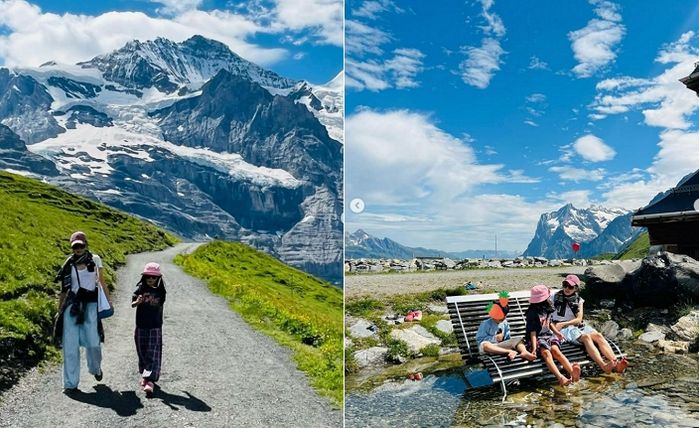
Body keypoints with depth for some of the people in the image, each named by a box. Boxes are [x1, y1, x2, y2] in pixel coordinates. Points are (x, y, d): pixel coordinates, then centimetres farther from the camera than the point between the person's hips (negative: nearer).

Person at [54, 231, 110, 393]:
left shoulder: (94, 259, 7)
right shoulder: (69, 264, 10)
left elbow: (101, 281, 13)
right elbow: (64, 289, 14)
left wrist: (109, 300, 7)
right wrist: (59, 311, 12)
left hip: (90, 304, -1)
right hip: (72, 305, 1)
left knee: (93, 342, -5)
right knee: (70, 345, -2)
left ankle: (96, 368, 27)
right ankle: (70, 383, 6)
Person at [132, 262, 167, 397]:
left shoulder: (160, 291, 1)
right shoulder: (140, 289, -3)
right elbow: (132, 304, -14)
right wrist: (138, 301, -36)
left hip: (155, 327, 0)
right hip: (141, 326, 1)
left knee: (153, 355, -9)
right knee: (142, 353, 11)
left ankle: (150, 381, -15)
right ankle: (145, 375, 31)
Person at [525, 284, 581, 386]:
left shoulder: (546, 309, 14)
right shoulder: (532, 313, -8)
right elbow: (532, 332, -13)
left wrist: (557, 333, 19)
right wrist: (534, 347, -23)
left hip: (548, 335, 6)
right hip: (538, 338, -6)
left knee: (555, 349, -28)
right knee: (546, 352, -35)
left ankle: (572, 371, -53)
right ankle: (560, 377, -58)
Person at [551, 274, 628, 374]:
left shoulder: (578, 300, 14)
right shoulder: (555, 297, 7)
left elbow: (579, 319, 3)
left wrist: (563, 323, -12)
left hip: (579, 325, 4)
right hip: (564, 328, -4)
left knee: (598, 335, -26)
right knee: (586, 337, -33)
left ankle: (616, 364, -41)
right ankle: (603, 366, -51)